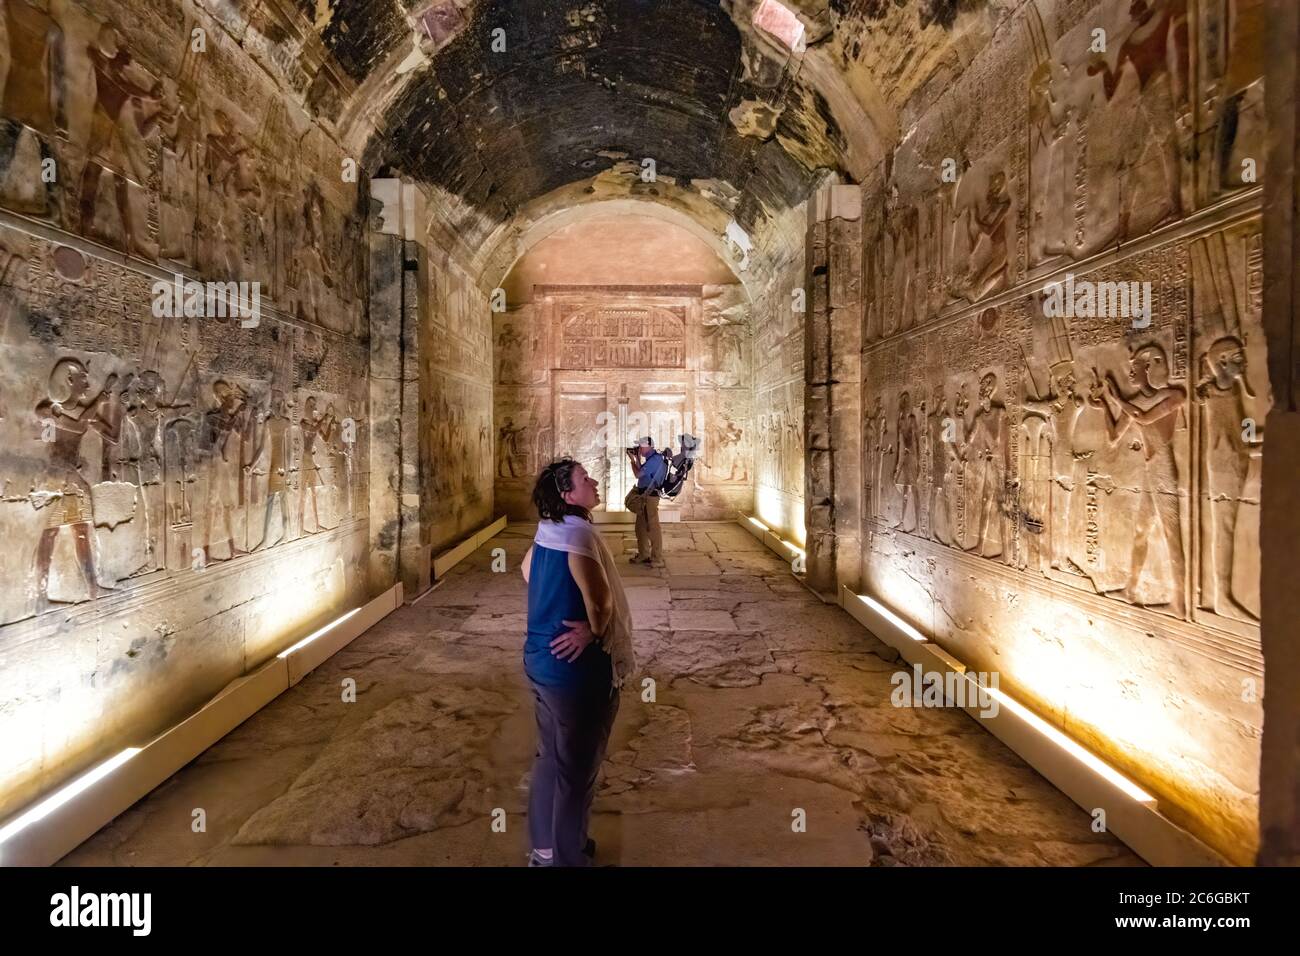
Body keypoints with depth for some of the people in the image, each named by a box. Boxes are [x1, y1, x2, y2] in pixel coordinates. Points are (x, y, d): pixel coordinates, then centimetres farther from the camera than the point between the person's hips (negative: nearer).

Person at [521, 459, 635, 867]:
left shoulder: (548, 530, 5)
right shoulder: (579, 533, -23)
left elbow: (527, 570, 20)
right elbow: (600, 602, -27)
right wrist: (593, 632, -7)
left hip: (541, 660, 9)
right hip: (576, 669, -9)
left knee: (550, 758, 23)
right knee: (576, 769, 9)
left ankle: (544, 848, 40)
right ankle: (567, 858, 26)